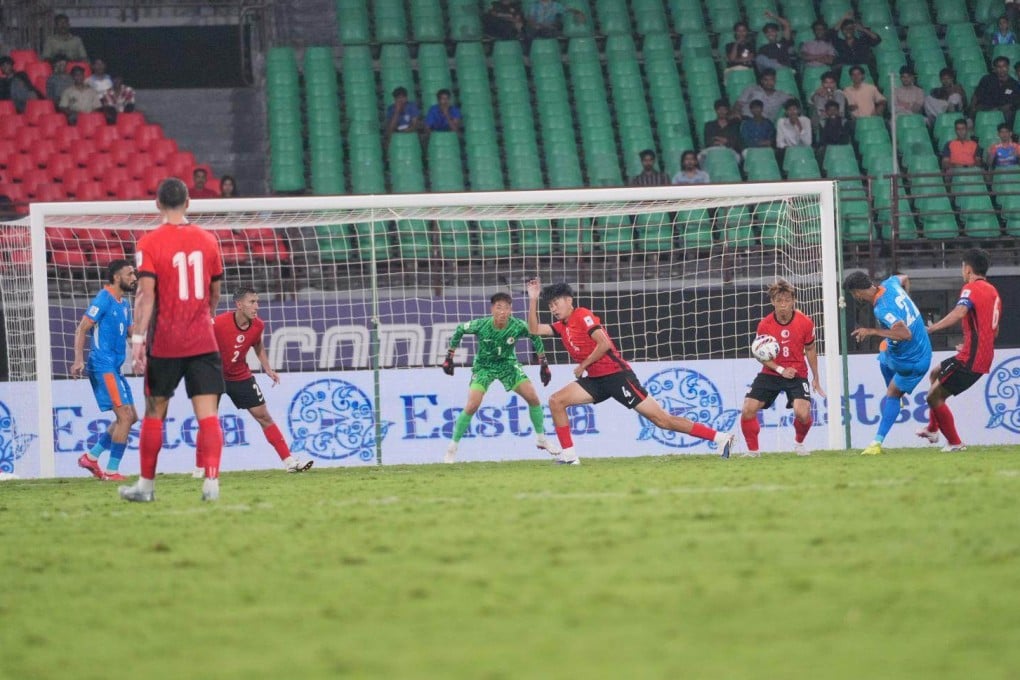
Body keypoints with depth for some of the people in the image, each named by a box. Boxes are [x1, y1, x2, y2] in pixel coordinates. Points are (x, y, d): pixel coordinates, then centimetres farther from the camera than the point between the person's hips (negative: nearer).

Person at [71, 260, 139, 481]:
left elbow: (131, 331, 21)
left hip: (114, 367, 10)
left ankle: (91, 457, 17)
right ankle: (111, 470, -10)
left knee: (130, 417, 12)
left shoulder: (124, 303, 16)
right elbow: (82, 329, -14)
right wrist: (79, 359, -23)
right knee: (125, 415, -14)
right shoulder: (104, 299, -11)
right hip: (103, 365, -10)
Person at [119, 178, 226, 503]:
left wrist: (138, 339, -15)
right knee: (208, 413, -3)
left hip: (164, 344, -2)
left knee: (154, 413, 10)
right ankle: (212, 482, -16)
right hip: (203, 342, 2)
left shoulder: (149, 243, -7)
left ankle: (146, 485, 19)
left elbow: (146, 293, -15)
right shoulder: (207, 240, 5)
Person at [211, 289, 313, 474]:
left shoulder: (257, 325, -10)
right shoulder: (218, 324, -27)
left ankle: (289, 461, 6)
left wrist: (267, 368, 4)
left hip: (241, 376, 5)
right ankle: (200, 469, 1)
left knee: (263, 416, 4)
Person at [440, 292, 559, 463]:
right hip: (484, 366, -2)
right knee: (472, 406, -16)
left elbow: (535, 337, -3)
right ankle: (452, 447, 1)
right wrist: (449, 357, -3)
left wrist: (544, 364, -1)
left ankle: (541, 439, 13)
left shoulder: (518, 326, -23)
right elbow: (460, 330, -7)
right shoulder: (481, 325, -27)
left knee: (533, 397, -8)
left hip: (508, 364, 2)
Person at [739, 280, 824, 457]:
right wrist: (780, 370, -16)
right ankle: (753, 450, 6)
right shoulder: (764, 325, -11)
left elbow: (810, 350, 6)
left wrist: (816, 378, 11)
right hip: (770, 373, 1)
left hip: (797, 374, -1)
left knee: (803, 413, -22)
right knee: (748, 409, -15)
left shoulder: (805, 323, -10)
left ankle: (799, 443, 12)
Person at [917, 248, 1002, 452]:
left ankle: (955, 443, -2)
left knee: (934, 396, -6)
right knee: (936, 374, 28)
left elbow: (959, 313, -31)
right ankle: (932, 429, 32)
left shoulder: (971, 288, -11)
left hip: (970, 359, -10)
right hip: (985, 356, 10)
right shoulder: (993, 292, 16)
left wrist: (931, 328, -35)